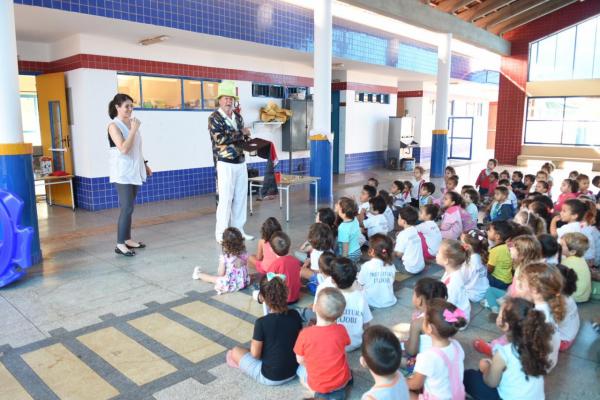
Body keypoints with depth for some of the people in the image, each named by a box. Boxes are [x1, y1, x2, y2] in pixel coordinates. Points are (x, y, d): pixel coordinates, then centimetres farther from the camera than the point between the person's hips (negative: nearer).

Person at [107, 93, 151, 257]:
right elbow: (124, 149, -22)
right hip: (123, 173, -7)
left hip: (134, 171, 7)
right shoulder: (114, 126, -11)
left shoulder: (131, 123, 9)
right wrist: (134, 130, -20)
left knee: (129, 207, 12)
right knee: (127, 208, -8)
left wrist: (145, 164, 19)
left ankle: (127, 239, 20)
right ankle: (120, 244, -1)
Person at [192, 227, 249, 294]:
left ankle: (199, 274, 50)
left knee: (214, 278, 25)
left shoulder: (224, 257, -24)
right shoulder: (244, 254, -11)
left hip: (230, 285, -4)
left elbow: (221, 274, -16)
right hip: (245, 282, 4)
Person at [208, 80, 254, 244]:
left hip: (241, 163, 7)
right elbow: (220, 139, -21)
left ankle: (238, 230, 19)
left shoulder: (238, 117, 13)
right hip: (225, 164, -6)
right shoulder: (214, 118, -7)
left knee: (241, 198, 9)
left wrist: (247, 137, -2)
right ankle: (221, 234, 4)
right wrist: (241, 133, -12)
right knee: (225, 199, -5)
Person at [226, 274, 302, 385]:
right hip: (293, 372, 5)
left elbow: (255, 354, -14)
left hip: (270, 377, -5)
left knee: (235, 351, 14)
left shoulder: (262, 322, -25)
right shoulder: (295, 315, -11)